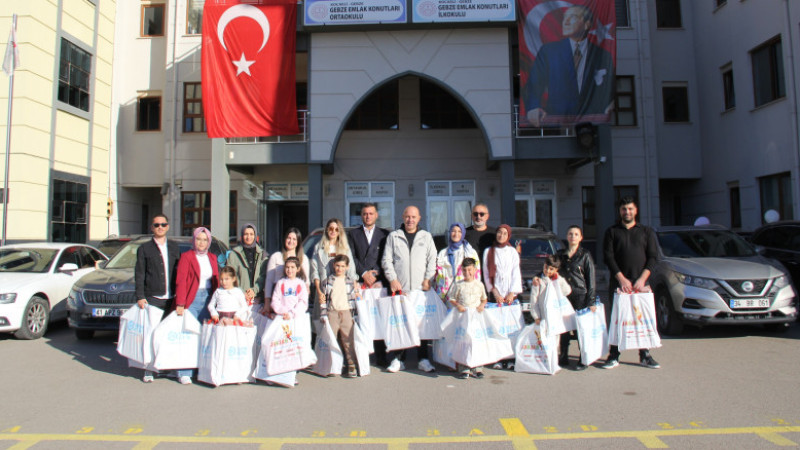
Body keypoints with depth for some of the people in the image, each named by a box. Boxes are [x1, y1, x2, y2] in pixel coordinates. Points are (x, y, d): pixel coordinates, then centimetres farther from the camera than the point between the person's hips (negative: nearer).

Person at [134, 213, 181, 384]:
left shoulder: (174, 247, 13)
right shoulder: (144, 248, 6)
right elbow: (139, 274, 2)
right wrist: (140, 297, -7)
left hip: (172, 299, 2)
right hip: (152, 298, -2)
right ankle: (149, 369, 10)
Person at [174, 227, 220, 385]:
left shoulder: (212, 258, 15)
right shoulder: (186, 256, 1)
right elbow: (181, 281, -6)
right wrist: (180, 304, -14)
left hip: (208, 299, 4)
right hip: (191, 300, -4)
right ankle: (184, 373, 2)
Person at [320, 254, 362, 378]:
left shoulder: (351, 281, 8)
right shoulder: (327, 281, 7)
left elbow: (355, 298, 13)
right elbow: (323, 299, 6)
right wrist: (324, 315, 1)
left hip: (347, 313, 0)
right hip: (332, 313, 0)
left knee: (349, 340, -1)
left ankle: (351, 365, 6)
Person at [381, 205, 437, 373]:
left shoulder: (426, 237, 13)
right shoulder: (393, 236, 11)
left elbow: (432, 260, 10)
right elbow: (386, 260, 7)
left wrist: (428, 279, -2)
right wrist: (392, 279, -4)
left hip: (421, 289, 1)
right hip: (399, 288, 0)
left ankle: (423, 359, 10)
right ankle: (398, 359, 8)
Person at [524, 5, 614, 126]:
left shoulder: (603, 56, 11)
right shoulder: (548, 50, 10)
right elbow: (533, 85, 1)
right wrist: (533, 108, -18)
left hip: (590, 122, 1)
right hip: (555, 121, -1)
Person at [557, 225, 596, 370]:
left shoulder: (585, 255, 1)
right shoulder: (561, 254, 11)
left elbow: (590, 279, -1)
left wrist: (590, 301, -7)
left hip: (580, 295, -3)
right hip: (564, 296, 3)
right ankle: (563, 357, 19)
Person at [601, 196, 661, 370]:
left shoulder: (647, 232, 12)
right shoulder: (612, 232, 9)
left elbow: (653, 257, 5)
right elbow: (608, 257, 0)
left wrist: (642, 279, -8)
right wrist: (622, 279, -10)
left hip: (641, 283, 1)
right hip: (618, 283, -1)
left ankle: (645, 355, 13)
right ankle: (614, 356, 5)